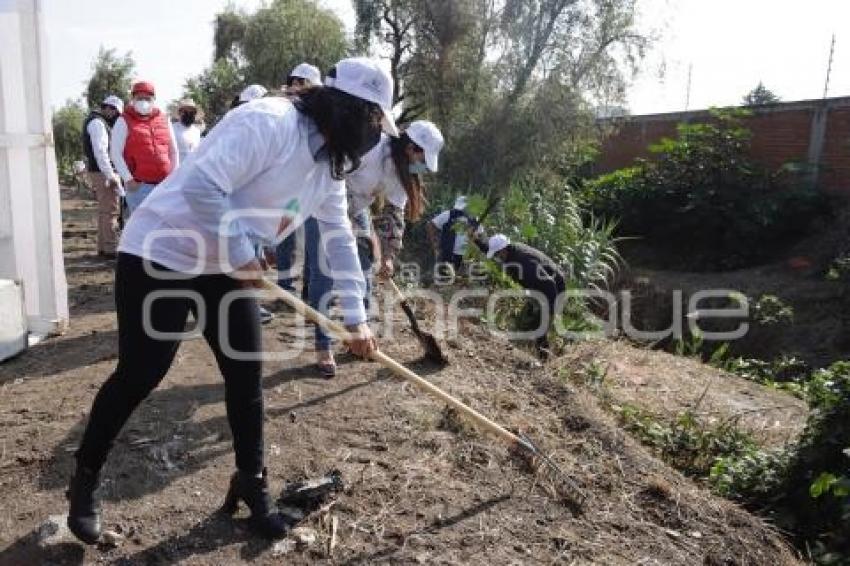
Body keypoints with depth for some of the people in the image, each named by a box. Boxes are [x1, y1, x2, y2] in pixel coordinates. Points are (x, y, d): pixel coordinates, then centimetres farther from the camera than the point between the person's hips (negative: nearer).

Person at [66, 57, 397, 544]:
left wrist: (356, 318, 4)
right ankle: (85, 480, 26)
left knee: (247, 376, 5)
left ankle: (252, 485, 23)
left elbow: (340, 239, 8)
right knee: (138, 378, 1)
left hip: (229, 267, 8)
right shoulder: (269, 122, -25)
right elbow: (202, 187, -34)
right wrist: (242, 256, -21)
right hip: (161, 255, -8)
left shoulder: (329, 160, 4)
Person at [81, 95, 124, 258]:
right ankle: (111, 249, -7)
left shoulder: (97, 121, 19)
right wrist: (110, 175, -23)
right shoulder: (97, 123, -12)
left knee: (104, 211, 15)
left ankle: (102, 247, 22)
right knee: (111, 211, -8)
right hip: (103, 173, -10)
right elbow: (100, 152, -21)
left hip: (96, 171, 10)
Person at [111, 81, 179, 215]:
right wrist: (128, 179, -11)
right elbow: (116, 153, -3)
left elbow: (173, 151, 19)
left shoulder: (164, 120, 14)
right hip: (139, 185, -4)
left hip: (165, 184, 4)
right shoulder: (124, 121, 2)